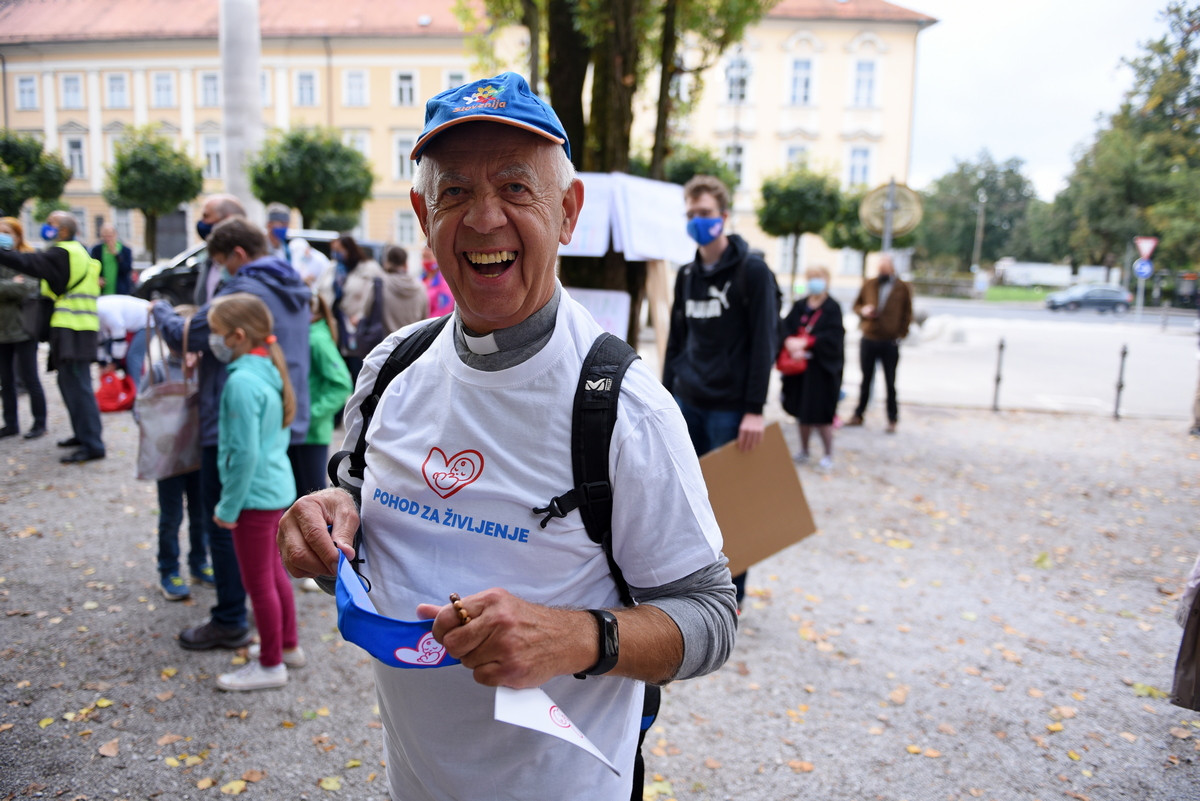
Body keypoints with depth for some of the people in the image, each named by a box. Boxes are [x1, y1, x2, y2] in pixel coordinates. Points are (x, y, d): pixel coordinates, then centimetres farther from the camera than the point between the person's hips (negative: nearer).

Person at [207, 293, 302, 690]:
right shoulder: (270, 372, 5)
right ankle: (288, 644, 38)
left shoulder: (242, 381, -23)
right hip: (279, 488, 9)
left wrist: (228, 507, -14)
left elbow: (244, 453, -23)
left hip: (256, 495, -9)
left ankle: (270, 665, 21)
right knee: (274, 571, 23)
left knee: (258, 582, 6)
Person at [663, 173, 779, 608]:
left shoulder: (752, 270, -7)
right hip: (687, 405, 6)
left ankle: (732, 593, 18)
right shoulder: (687, 275, 12)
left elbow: (764, 342, -12)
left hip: (729, 408, -6)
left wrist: (755, 409, -17)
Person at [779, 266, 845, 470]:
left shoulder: (832, 308, -5)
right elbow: (785, 327, -1)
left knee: (821, 414, -3)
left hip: (822, 369, -5)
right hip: (799, 367, 5)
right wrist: (790, 342, -21)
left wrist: (805, 342, -21)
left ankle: (828, 455, 13)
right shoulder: (800, 306, 9)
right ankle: (804, 451, 26)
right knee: (801, 411, 11)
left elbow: (833, 337, -15)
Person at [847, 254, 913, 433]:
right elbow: (856, 305, 14)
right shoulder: (868, 285, 6)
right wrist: (863, 310, -8)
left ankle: (892, 420, 14)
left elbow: (907, 314, 6)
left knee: (890, 383, 4)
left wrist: (901, 334, -4)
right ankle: (858, 415, 20)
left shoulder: (903, 288, 1)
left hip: (890, 343, -2)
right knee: (866, 380, 12)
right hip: (868, 340, 2)